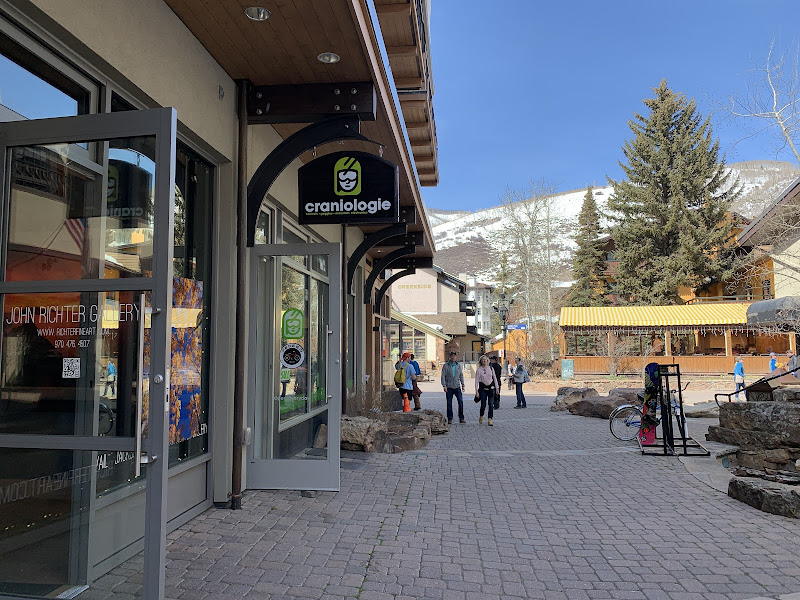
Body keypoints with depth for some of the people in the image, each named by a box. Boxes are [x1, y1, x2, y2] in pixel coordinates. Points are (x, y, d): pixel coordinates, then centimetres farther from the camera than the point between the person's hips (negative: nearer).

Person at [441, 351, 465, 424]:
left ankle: (461, 418, 2)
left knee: (461, 401, -6)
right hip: (449, 388, -2)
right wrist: (444, 386, -13)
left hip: (457, 387, 2)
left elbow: (461, 375, 14)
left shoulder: (458, 365, 8)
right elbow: (443, 376, -4)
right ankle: (450, 419, 13)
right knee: (449, 403, 3)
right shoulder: (446, 365, -2)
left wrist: (463, 385, 9)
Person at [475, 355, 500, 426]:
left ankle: (490, 419, 0)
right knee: (483, 404, 0)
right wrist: (476, 390, -9)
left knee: (491, 404, -6)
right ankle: (481, 416, 27)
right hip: (483, 389, -2)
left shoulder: (491, 368, 6)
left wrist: (497, 388, 9)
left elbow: (495, 378, 12)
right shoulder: (478, 369, -1)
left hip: (491, 388, 2)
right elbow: (476, 380, -4)